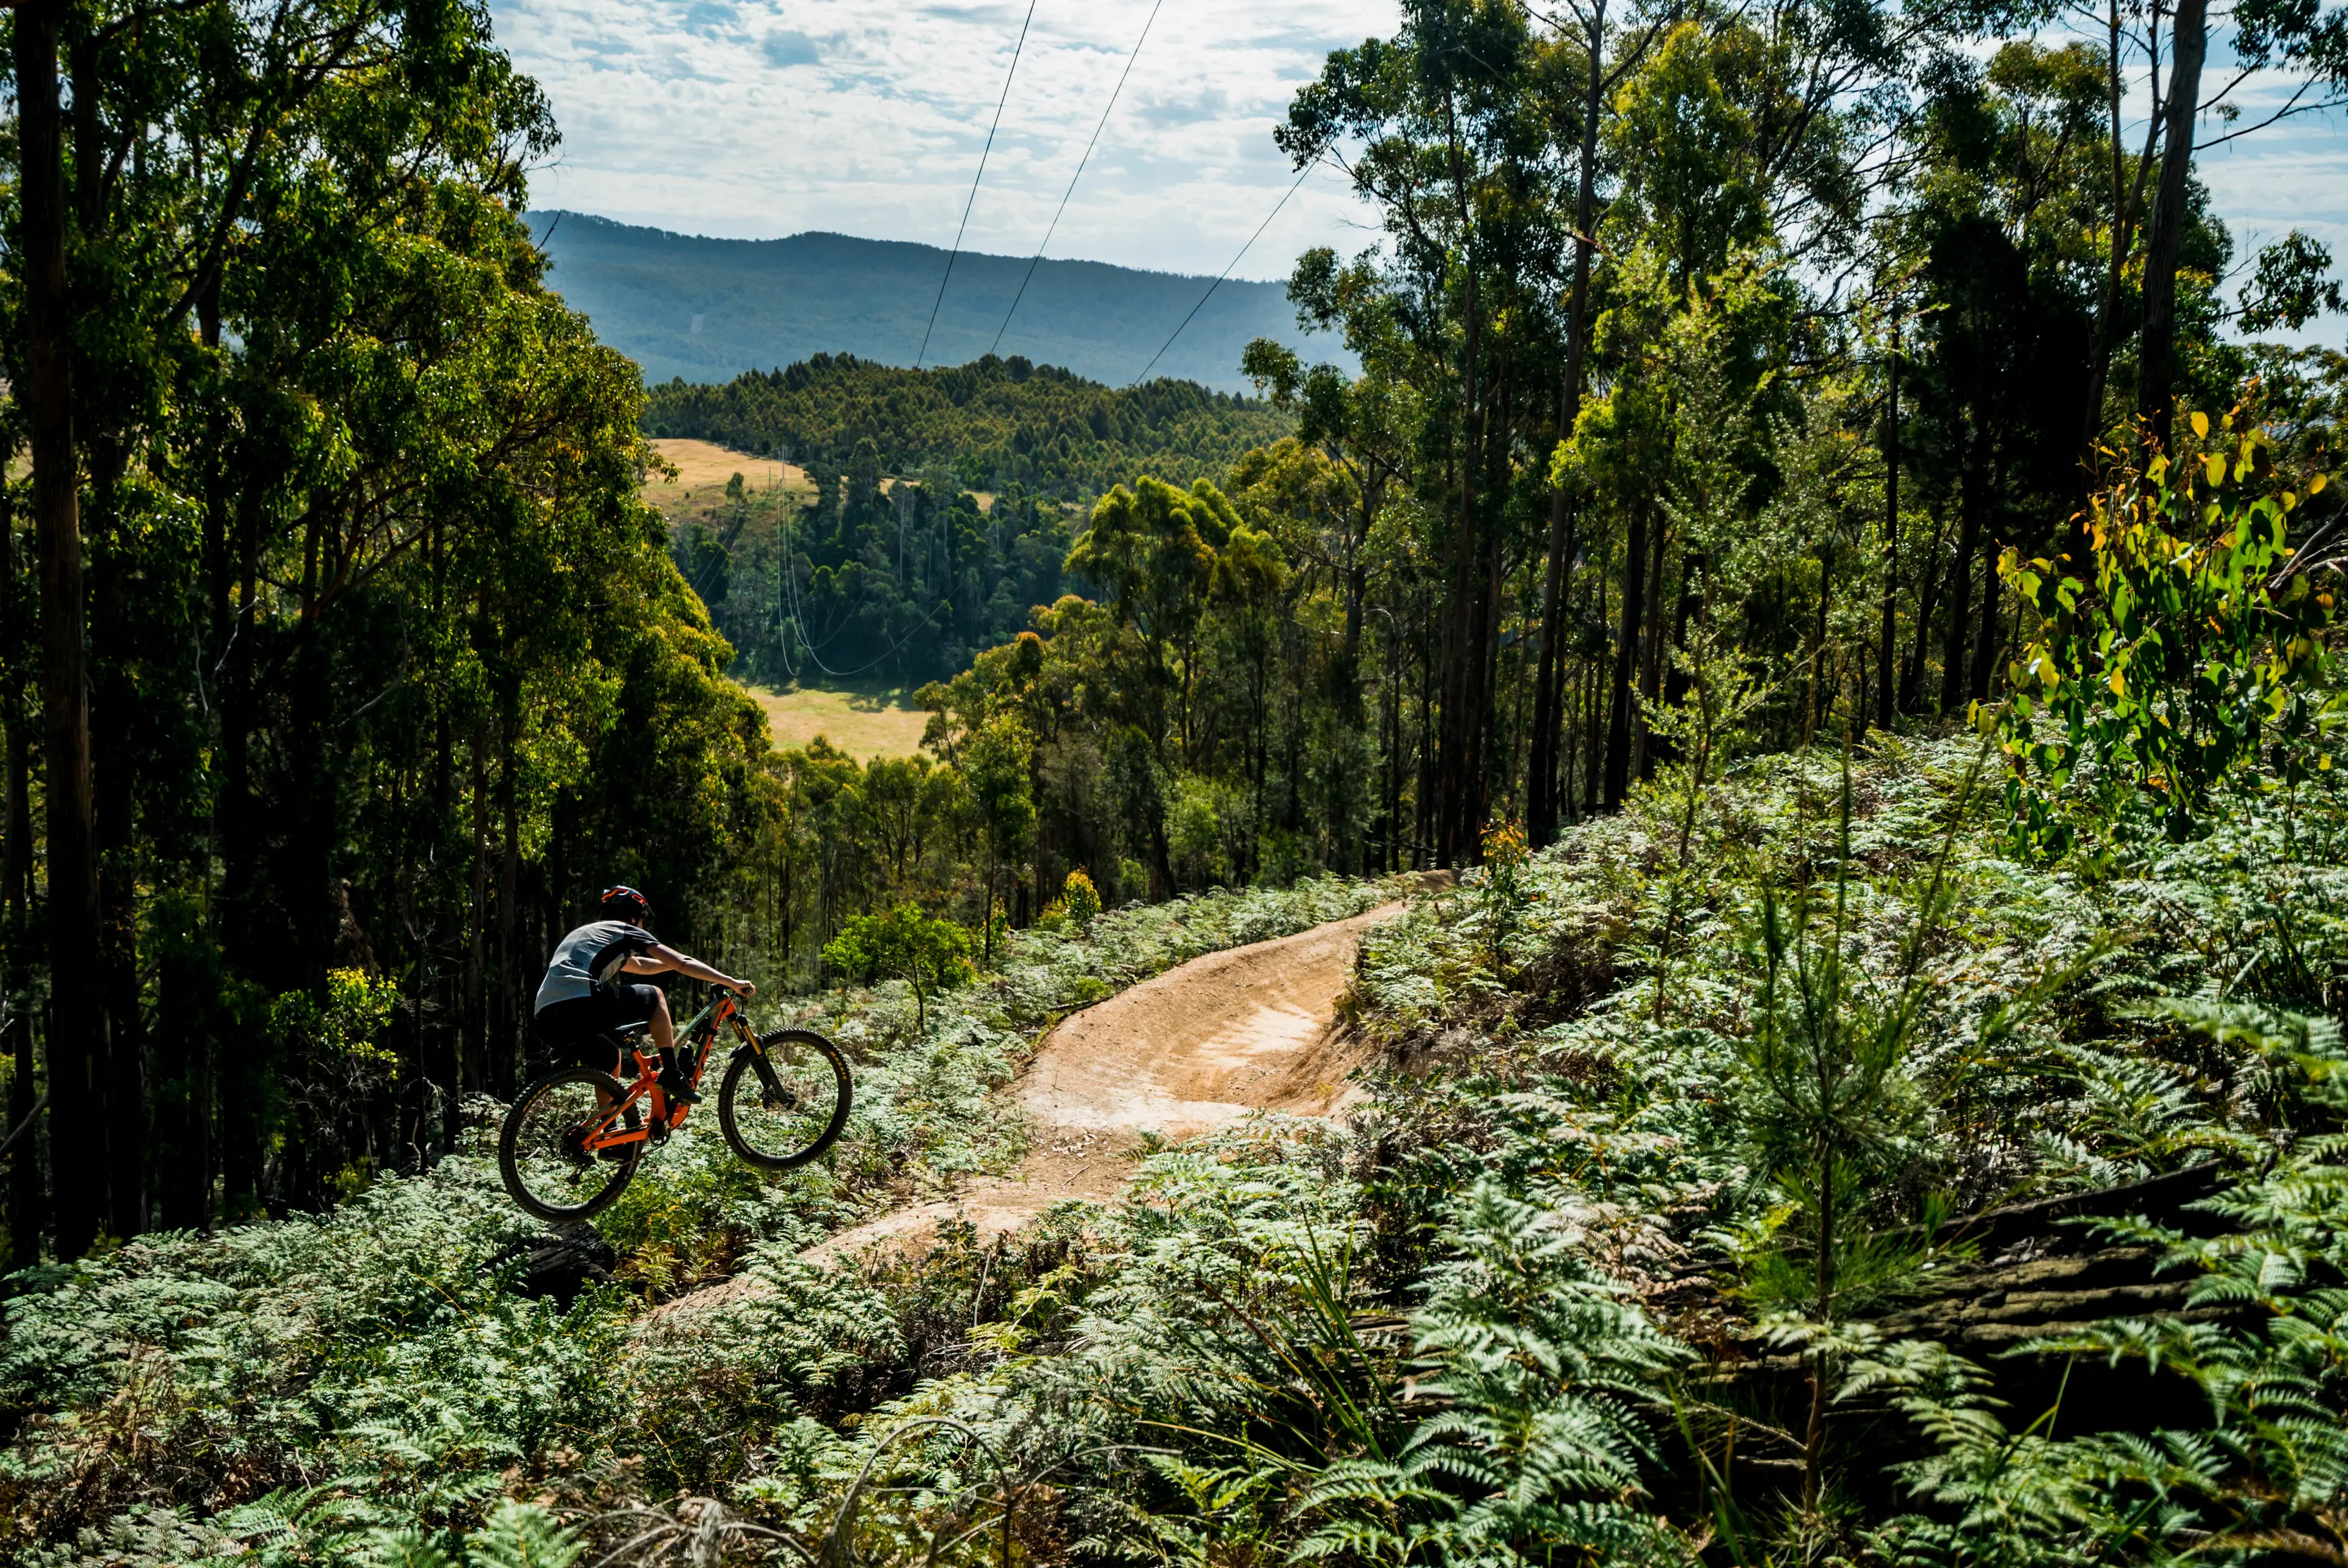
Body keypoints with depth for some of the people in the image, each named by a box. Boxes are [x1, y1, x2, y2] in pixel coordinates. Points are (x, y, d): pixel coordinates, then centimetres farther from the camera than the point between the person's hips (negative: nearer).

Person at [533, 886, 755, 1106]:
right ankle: (673, 1076, 10)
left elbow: (639, 965, 49)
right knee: (655, 996, 14)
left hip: (546, 1022, 8)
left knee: (608, 1058, 31)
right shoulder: (626, 931, 14)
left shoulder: (584, 933, 36)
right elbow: (682, 964, 9)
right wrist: (731, 982, 12)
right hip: (582, 1006, -8)